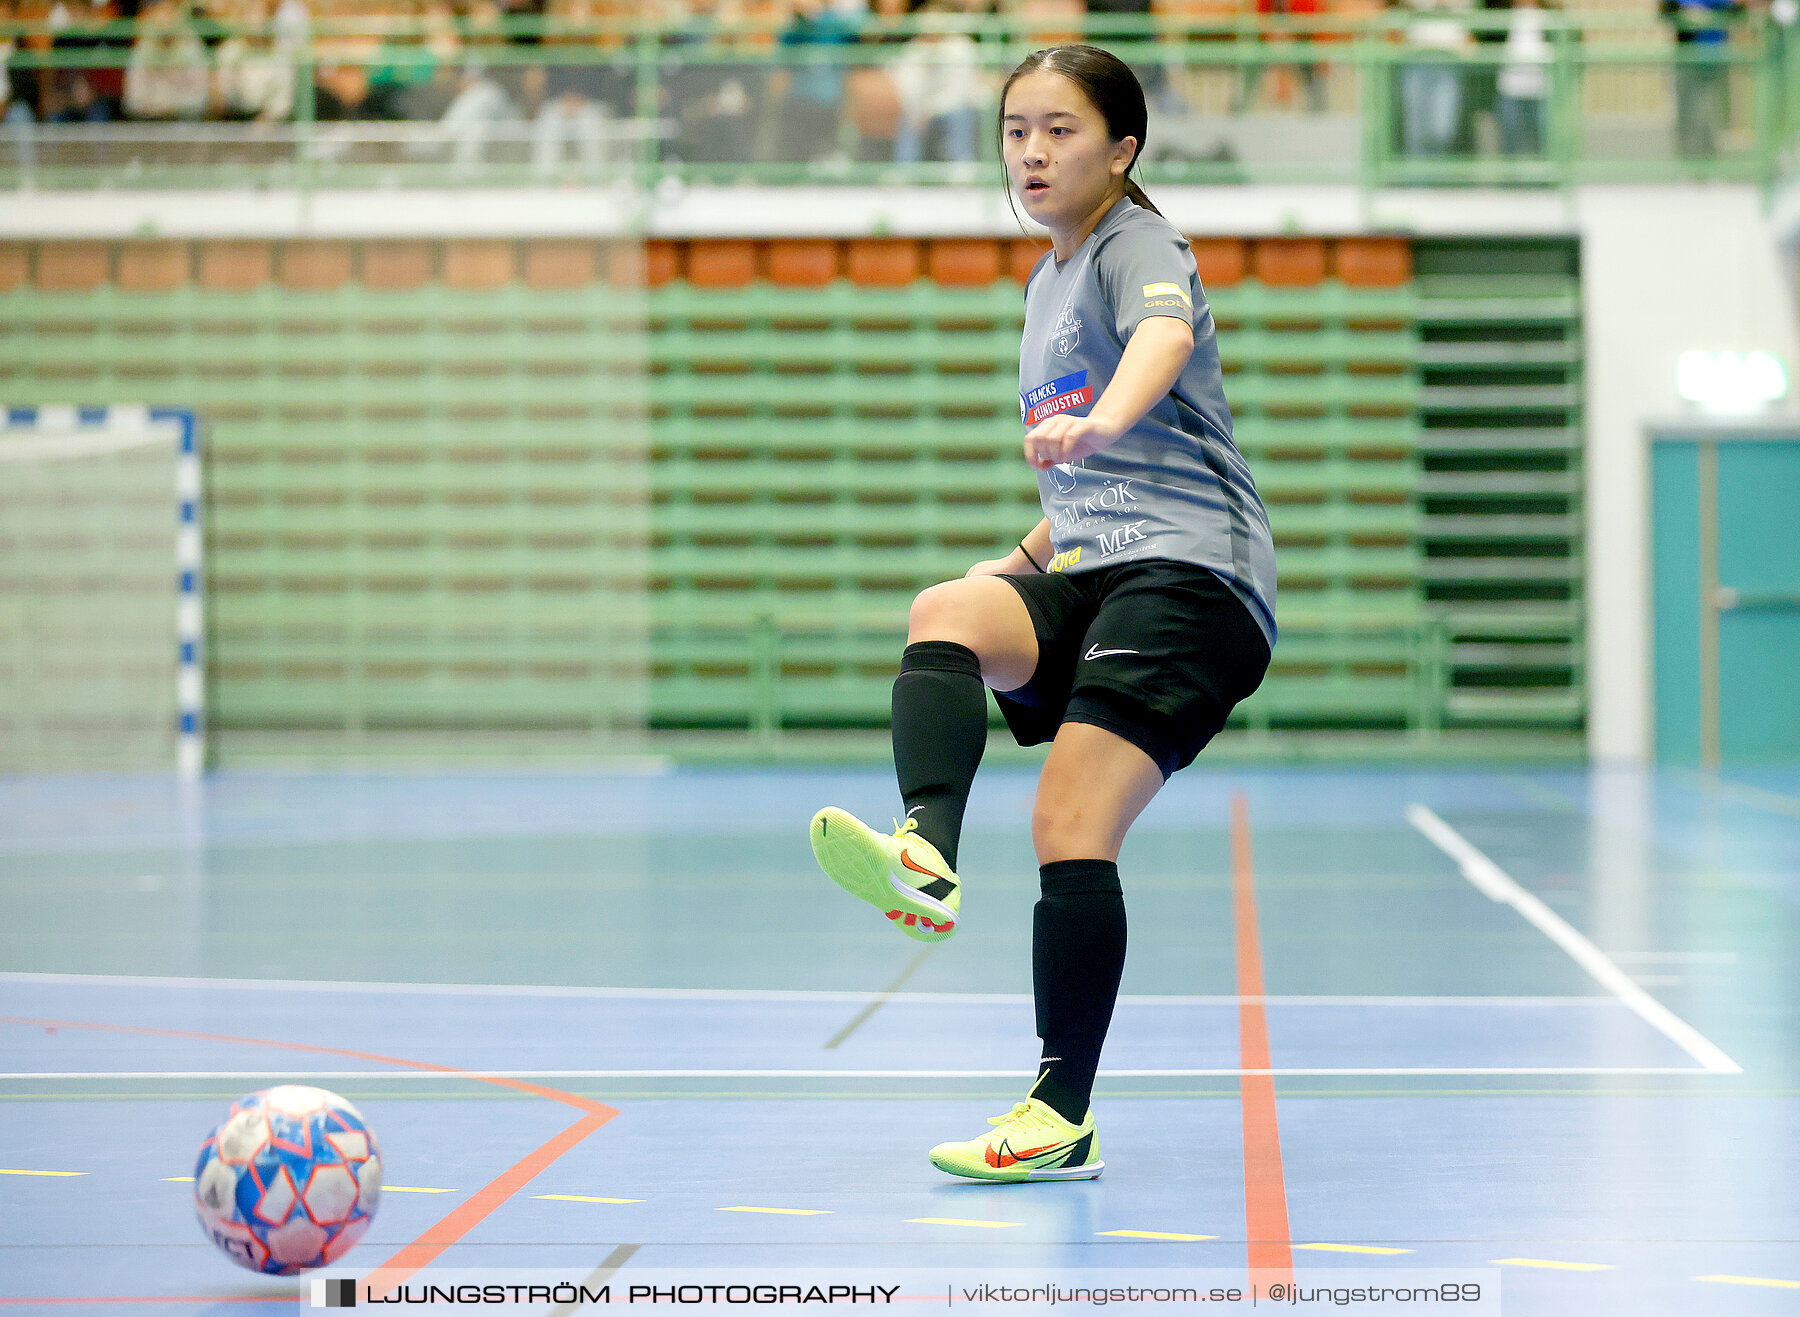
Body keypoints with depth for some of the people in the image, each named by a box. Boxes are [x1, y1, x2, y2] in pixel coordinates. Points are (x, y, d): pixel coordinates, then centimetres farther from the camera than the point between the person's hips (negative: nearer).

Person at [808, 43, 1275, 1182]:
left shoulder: (1139, 245, -2)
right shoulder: (1046, 282, 24)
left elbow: (1166, 333, -29)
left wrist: (1098, 421, -49)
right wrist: (1033, 553, 21)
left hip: (1192, 570, -7)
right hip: (1092, 576, 7)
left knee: (1072, 823, -19)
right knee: (949, 613, -26)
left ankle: (1065, 1120, -14)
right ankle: (926, 860, -48)